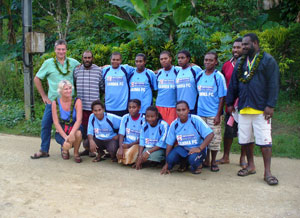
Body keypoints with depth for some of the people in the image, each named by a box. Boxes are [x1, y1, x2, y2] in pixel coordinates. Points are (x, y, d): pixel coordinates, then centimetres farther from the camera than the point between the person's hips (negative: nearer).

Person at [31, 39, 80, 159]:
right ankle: (44, 150, 11)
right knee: (46, 124, -1)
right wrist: (43, 96, 1)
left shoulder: (73, 63, 3)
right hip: (53, 100, -1)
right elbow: (37, 79, 5)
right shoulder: (48, 63, 0)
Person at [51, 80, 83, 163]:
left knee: (78, 133, -37)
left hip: (74, 130, 0)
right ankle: (64, 149, 9)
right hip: (61, 132, 0)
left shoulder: (77, 101, -7)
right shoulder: (55, 103, -5)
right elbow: (56, 123, -8)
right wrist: (65, 136, -21)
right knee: (67, 145, -32)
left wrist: (72, 133, -36)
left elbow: (79, 120, -19)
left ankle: (76, 153, -7)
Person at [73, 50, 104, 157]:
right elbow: (73, 85, 21)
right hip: (81, 105, 2)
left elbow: (103, 86, 9)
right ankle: (86, 148, 19)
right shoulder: (77, 70, 9)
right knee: (84, 126, 8)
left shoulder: (99, 70, 4)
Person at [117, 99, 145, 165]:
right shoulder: (125, 118, 1)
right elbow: (121, 134, -6)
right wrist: (121, 148, -22)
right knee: (119, 154, -28)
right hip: (126, 143, 2)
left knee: (129, 154, -31)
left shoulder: (143, 119, -8)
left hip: (137, 144, -2)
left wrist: (130, 145, -17)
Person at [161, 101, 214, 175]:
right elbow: (169, 143, 0)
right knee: (170, 158, -25)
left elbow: (210, 135, -19)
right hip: (182, 149, 3)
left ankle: (198, 165, 3)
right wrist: (167, 164, 0)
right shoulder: (174, 124, -3)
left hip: (197, 148, -3)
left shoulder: (196, 120, -15)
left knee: (193, 158, -36)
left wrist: (199, 148, -29)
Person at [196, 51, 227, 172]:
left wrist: (218, 115, -12)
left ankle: (213, 162, 16)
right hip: (201, 113, 4)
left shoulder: (219, 76, -5)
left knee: (214, 138, 1)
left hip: (213, 114, -4)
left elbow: (222, 97, -6)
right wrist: (196, 110, 7)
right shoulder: (199, 76, 7)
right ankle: (206, 160, 24)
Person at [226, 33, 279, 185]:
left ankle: (267, 172, 2)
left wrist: (270, 105, -13)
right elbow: (233, 84, 18)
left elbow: (273, 84, -7)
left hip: (261, 109, -5)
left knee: (264, 141, -5)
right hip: (244, 108, 6)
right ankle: (250, 166, 26)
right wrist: (230, 103, 14)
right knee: (246, 139, 11)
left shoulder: (268, 60, -2)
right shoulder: (241, 62, 15)